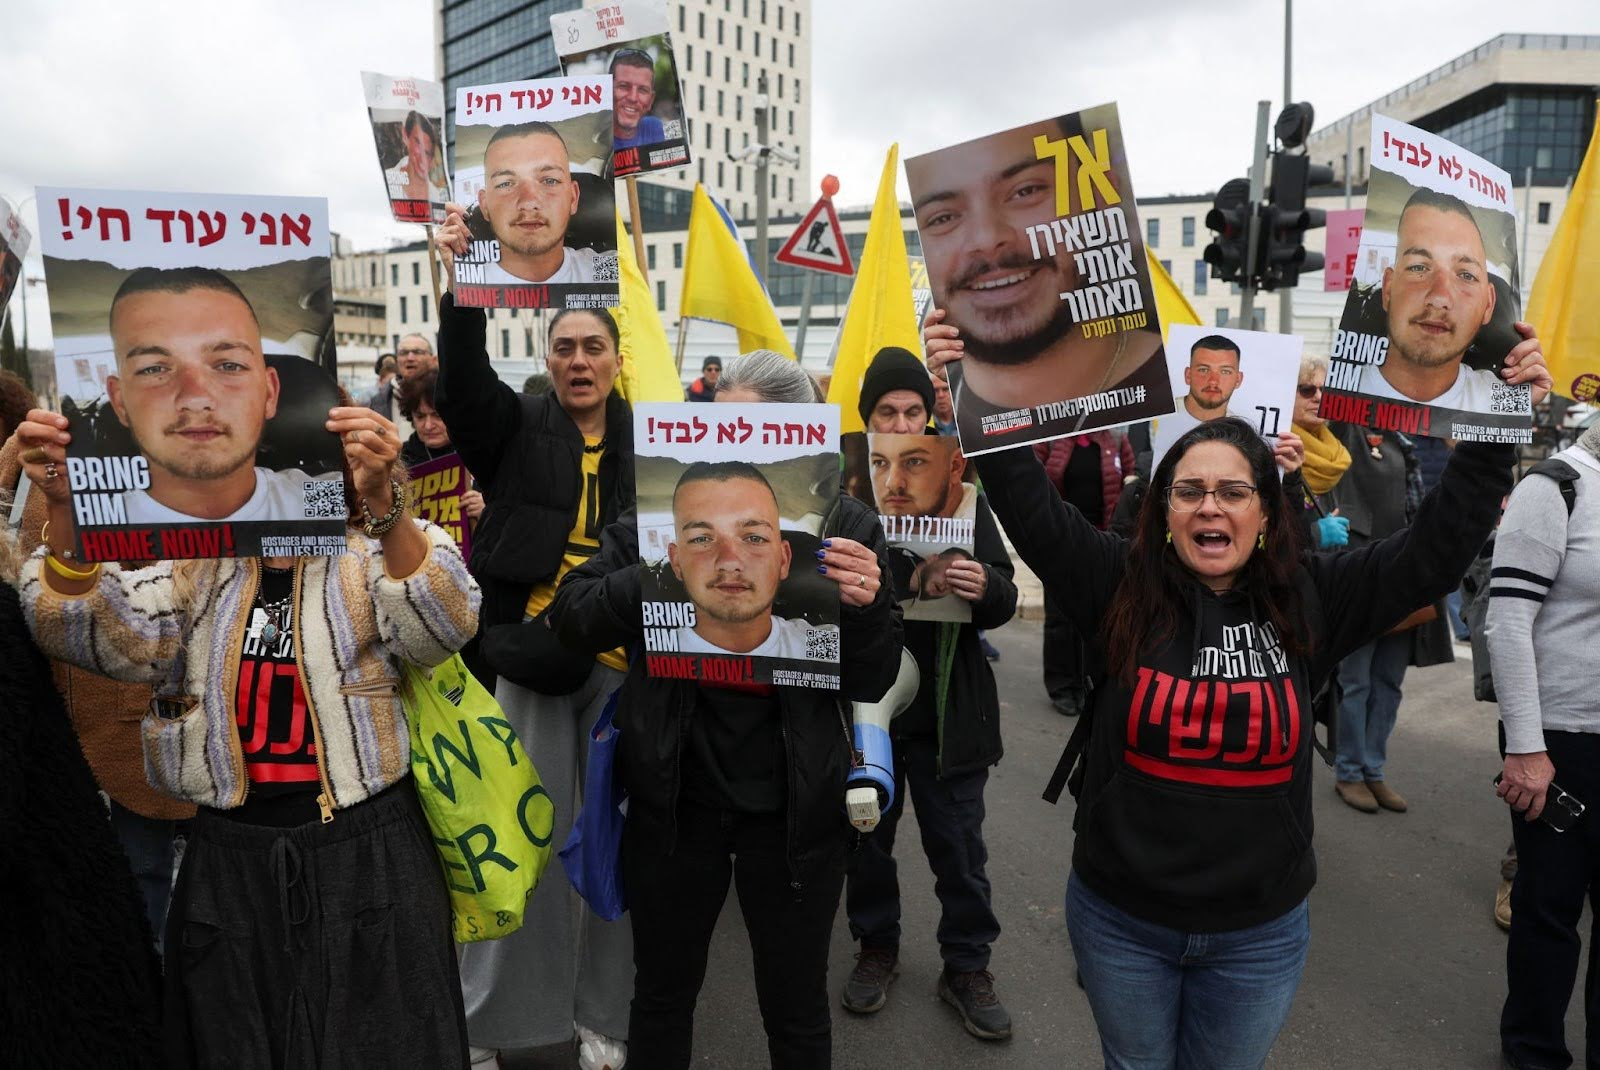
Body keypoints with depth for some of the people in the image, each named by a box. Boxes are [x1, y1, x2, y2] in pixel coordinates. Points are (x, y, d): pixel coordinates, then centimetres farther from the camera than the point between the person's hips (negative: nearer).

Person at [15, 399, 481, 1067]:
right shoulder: (198, 567, 7)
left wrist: (383, 504, -40)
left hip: (365, 858, -3)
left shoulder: (373, 559, -4)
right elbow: (98, 637, -8)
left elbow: (443, 626, -25)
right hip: (229, 861, 3)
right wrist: (66, 511, -24)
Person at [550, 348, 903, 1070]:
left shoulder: (847, 528, -7)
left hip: (795, 808, 0)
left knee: (797, 1011, 18)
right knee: (662, 995, 22)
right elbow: (571, 616, -8)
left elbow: (870, 685, -3)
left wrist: (865, 606, -23)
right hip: (674, 798, 1)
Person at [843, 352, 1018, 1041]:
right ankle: (876, 947, 40)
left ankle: (966, 965, 33)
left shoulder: (967, 500, -1)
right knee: (867, 835, 18)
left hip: (946, 705, 1)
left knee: (958, 843, 13)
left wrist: (984, 587, -22)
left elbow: (1004, 602, 0)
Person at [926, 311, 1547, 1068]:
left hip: (1260, 932, 1)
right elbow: (1030, 508, -17)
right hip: (1120, 919, -1)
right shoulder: (1120, 587, -11)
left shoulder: (1311, 601, -6)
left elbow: (1437, 544, -5)